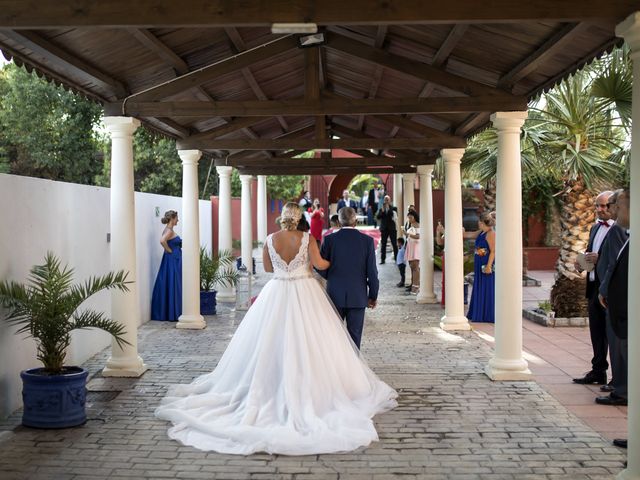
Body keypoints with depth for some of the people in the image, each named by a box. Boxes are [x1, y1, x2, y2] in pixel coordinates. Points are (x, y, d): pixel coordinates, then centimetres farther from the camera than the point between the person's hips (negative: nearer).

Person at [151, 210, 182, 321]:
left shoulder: (169, 230, 14)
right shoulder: (169, 231, -15)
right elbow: (162, 240, -34)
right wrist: (169, 250, -20)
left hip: (174, 261, 10)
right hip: (172, 261, -10)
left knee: (172, 287, 12)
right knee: (172, 287, -5)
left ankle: (165, 313, 16)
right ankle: (172, 314, -1)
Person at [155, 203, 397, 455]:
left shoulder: (270, 240, -3)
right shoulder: (306, 238, -9)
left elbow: (267, 267, 7)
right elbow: (319, 264, -7)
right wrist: (332, 263, 14)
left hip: (277, 293, 2)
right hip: (304, 294, -2)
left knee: (272, 342, 11)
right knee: (307, 343, 5)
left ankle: (270, 385, 15)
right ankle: (311, 386, 8)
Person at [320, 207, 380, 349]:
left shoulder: (329, 239, -5)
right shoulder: (367, 240, -4)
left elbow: (321, 268, -2)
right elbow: (372, 272, -4)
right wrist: (373, 296, 6)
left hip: (335, 295, 0)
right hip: (358, 296, 0)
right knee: (355, 335, 6)